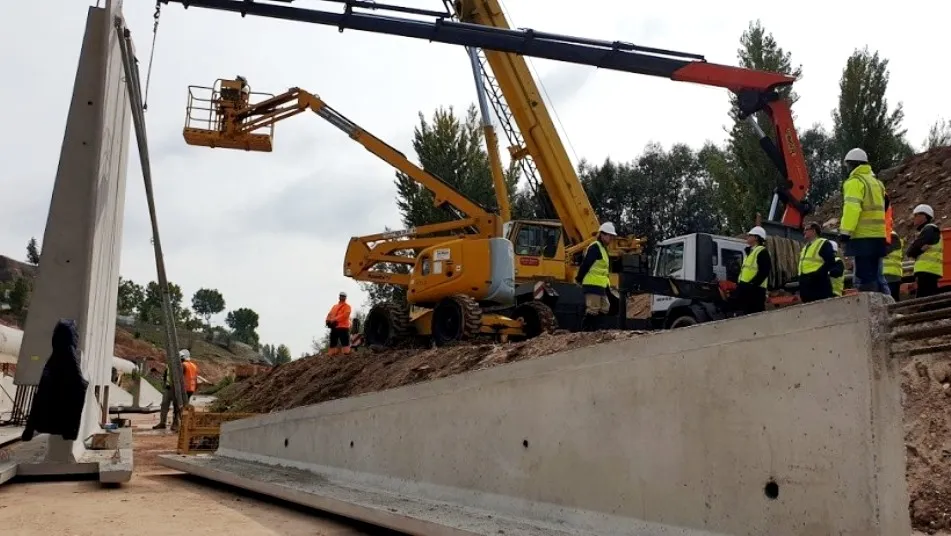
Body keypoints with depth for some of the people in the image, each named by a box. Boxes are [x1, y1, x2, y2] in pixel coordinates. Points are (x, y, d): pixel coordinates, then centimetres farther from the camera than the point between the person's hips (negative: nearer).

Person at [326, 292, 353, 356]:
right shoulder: (334, 306, 23)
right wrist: (328, 320, -7)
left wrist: (335, 319, -20)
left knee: (345, 343, -12)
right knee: (332, 343, 9)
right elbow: (330, 314, 15)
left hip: (343, 327, -6)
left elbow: (344, 315, -13)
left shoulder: (347, 306, 3)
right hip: (334, 327, 6)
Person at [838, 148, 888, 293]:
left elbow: (852, 208, -17)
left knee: (864, 278, -11)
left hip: (863, 237, -9)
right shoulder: (876, 181, 23)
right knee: (876, 276, 12)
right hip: (878, 235, 9)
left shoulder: (854, 181, -5)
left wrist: (845, 231, -19)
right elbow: (882, 208, 23)